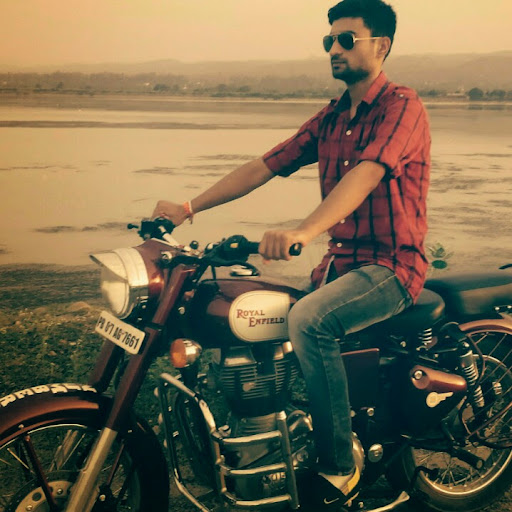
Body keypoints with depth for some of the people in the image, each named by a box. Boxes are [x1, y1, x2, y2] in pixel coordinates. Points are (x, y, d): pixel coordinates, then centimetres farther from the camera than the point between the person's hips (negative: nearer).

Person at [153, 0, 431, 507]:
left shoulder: (402, 106, -11)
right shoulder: (330, 117, 14)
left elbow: (365, 174, -30)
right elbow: (265, 165, 6)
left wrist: (304, 231, -46)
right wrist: (189, 207, -5)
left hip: (391, 265, -8)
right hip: (340, 260, 8)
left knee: (307, 320, -32)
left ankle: (340, 468, -17)